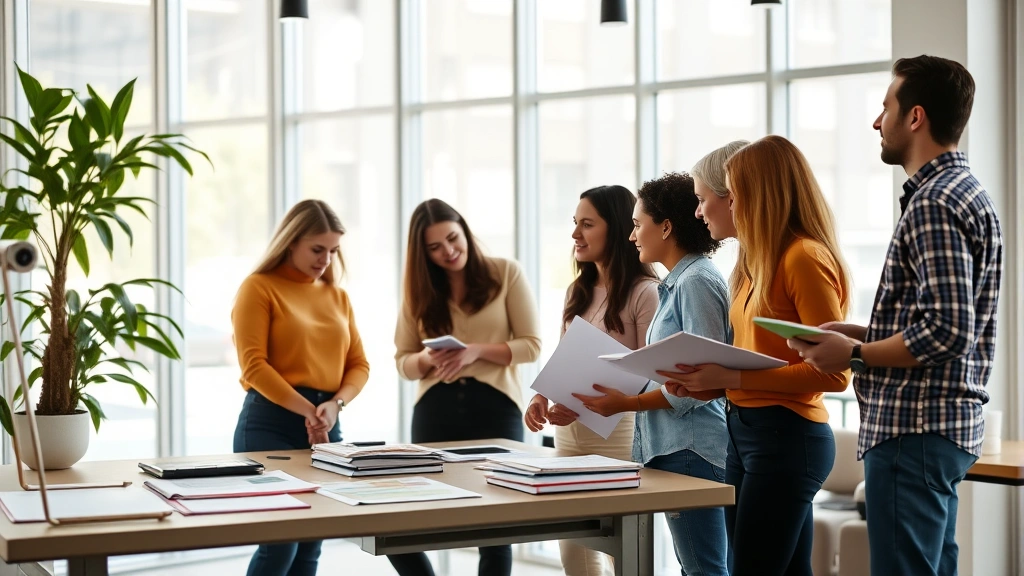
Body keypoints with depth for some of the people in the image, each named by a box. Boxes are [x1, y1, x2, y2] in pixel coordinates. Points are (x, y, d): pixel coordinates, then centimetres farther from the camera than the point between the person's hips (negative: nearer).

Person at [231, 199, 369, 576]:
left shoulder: (337, 296, 15)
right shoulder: (259, 287, -3)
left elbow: (358, 365, 12)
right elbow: (254, 365, -12)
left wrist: (335, 404, -8)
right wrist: (307, 410, -19)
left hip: (325, 426, 6)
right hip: (271, 422, -6)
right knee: (279, 545, -12)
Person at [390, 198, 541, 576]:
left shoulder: (506, 274, 1)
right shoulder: (419, 289, 9)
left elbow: (531, 345, -1)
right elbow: (403, 361, 10)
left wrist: (477, 351, -16)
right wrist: (428, 359, -13)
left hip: (495, 406, -2)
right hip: (436, 409, 2)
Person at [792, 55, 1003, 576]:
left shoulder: (935, 204, -16)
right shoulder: (964, 191, 17)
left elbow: (945, 333, -23)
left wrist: (855, 355, -11)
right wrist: (860, 334, 15)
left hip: (914, 430, -11)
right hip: (945, 422, 11)